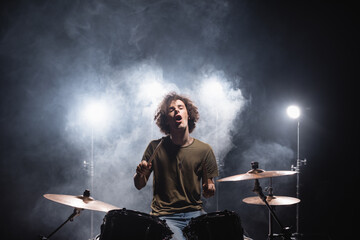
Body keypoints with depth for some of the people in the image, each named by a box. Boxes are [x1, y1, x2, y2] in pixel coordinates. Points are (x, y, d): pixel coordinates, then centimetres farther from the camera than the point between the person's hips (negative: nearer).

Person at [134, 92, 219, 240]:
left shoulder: (204, 150, 2)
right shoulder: (155, 147, 0)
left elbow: (208, 190, 9)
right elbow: (139, 185, 8)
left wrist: (209, 189, -14)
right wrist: (141, 173, -14)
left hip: (195, 213, 2)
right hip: (165, 216, -2)